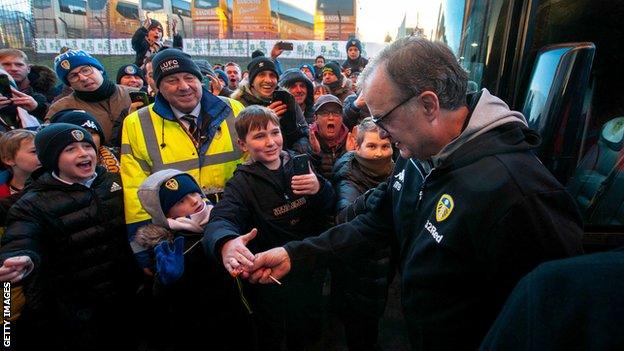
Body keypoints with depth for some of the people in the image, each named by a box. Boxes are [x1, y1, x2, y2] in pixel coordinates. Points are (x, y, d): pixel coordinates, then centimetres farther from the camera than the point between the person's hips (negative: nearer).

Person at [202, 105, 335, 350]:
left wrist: (319, 188, -27)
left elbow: (329, 208, -3)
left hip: (311, 267, 3)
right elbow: (220, 220, -30)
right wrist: (225, 243, -55)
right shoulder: (242, 183, -12)